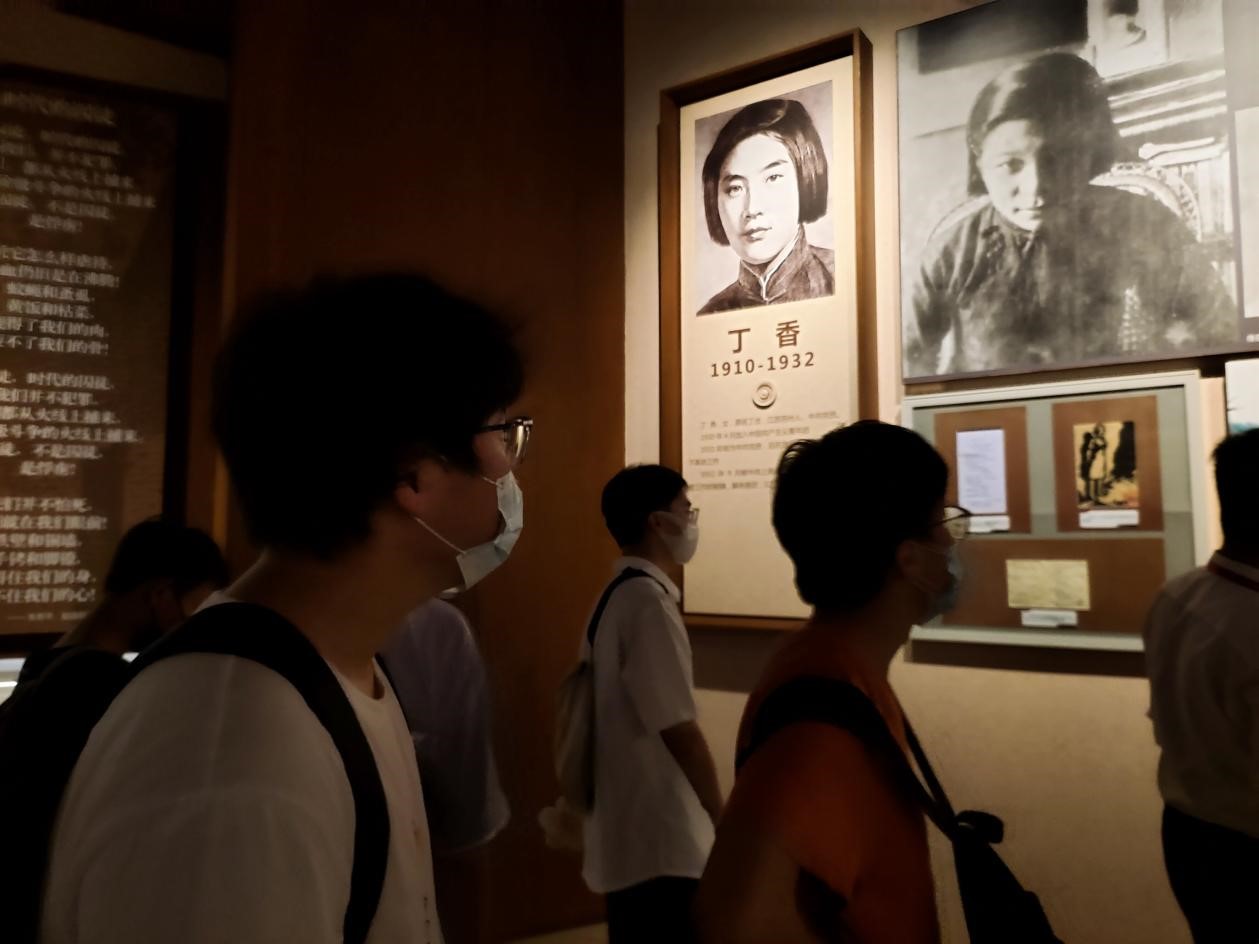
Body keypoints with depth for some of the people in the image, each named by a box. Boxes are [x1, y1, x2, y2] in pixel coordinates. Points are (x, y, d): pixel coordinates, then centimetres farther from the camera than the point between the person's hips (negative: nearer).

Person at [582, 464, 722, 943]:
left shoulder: (615, 598, 8)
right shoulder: (649, 602, -20)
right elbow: (678, 729, -20)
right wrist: (722, 817, -6)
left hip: (627, 831, 9)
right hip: (661, 839, -9)